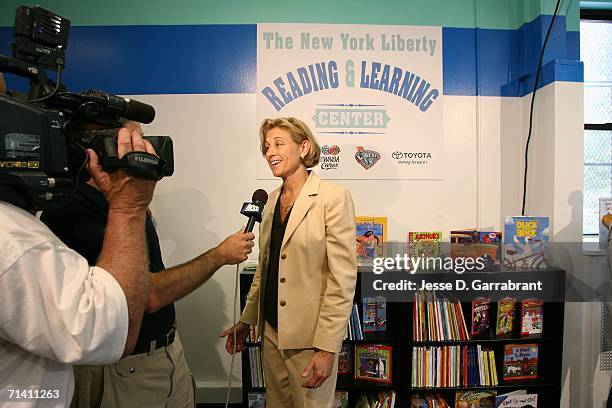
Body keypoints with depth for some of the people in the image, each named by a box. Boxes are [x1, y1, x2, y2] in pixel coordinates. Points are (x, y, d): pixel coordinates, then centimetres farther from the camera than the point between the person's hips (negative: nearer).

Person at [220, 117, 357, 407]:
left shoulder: (333, 197, -14)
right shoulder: (272, 200, 7)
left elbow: (343, 279, -16)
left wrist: (327, 348, -18)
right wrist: (246, 320, 15)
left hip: (310, 337, -6)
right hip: (271, 330, 6)